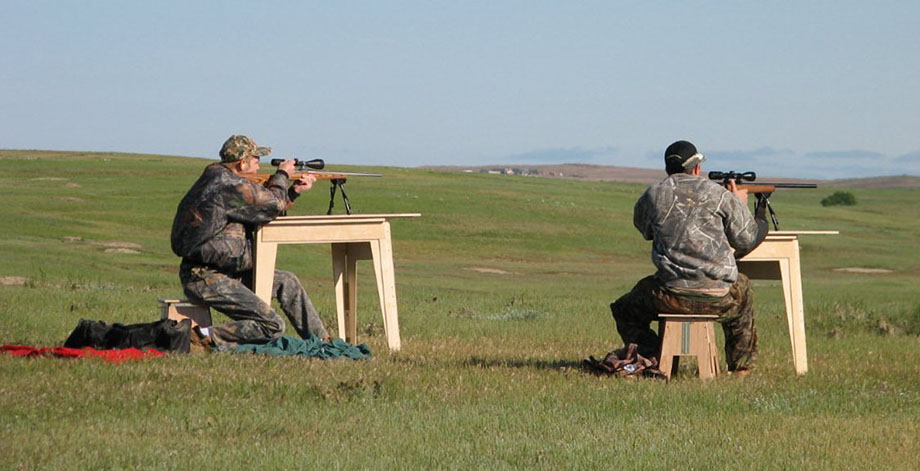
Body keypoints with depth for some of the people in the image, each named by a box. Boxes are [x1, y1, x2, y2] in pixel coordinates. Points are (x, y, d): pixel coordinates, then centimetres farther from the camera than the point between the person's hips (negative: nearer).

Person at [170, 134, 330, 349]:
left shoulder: (221, 180, 14)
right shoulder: (226, 185, -19)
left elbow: (261, 211, 23)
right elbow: (273, 204, -13)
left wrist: (294, 192, 18)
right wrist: (282, 176, 6)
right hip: (206, 279, -11)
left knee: (287, 283, 18)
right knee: (272, 326, -16)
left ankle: (322, 341, 25)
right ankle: (205, 338, -17)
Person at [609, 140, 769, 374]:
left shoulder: (652, 196, 4)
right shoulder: (721, 195, 2)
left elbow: (645, 229, 25)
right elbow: (748, 240, 10)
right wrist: (740, 205, 28)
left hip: (670, 298, -1)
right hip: (719, 300, 1)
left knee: (624, 311, 27)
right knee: (743, 291, 37)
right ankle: (741, 366, 39)